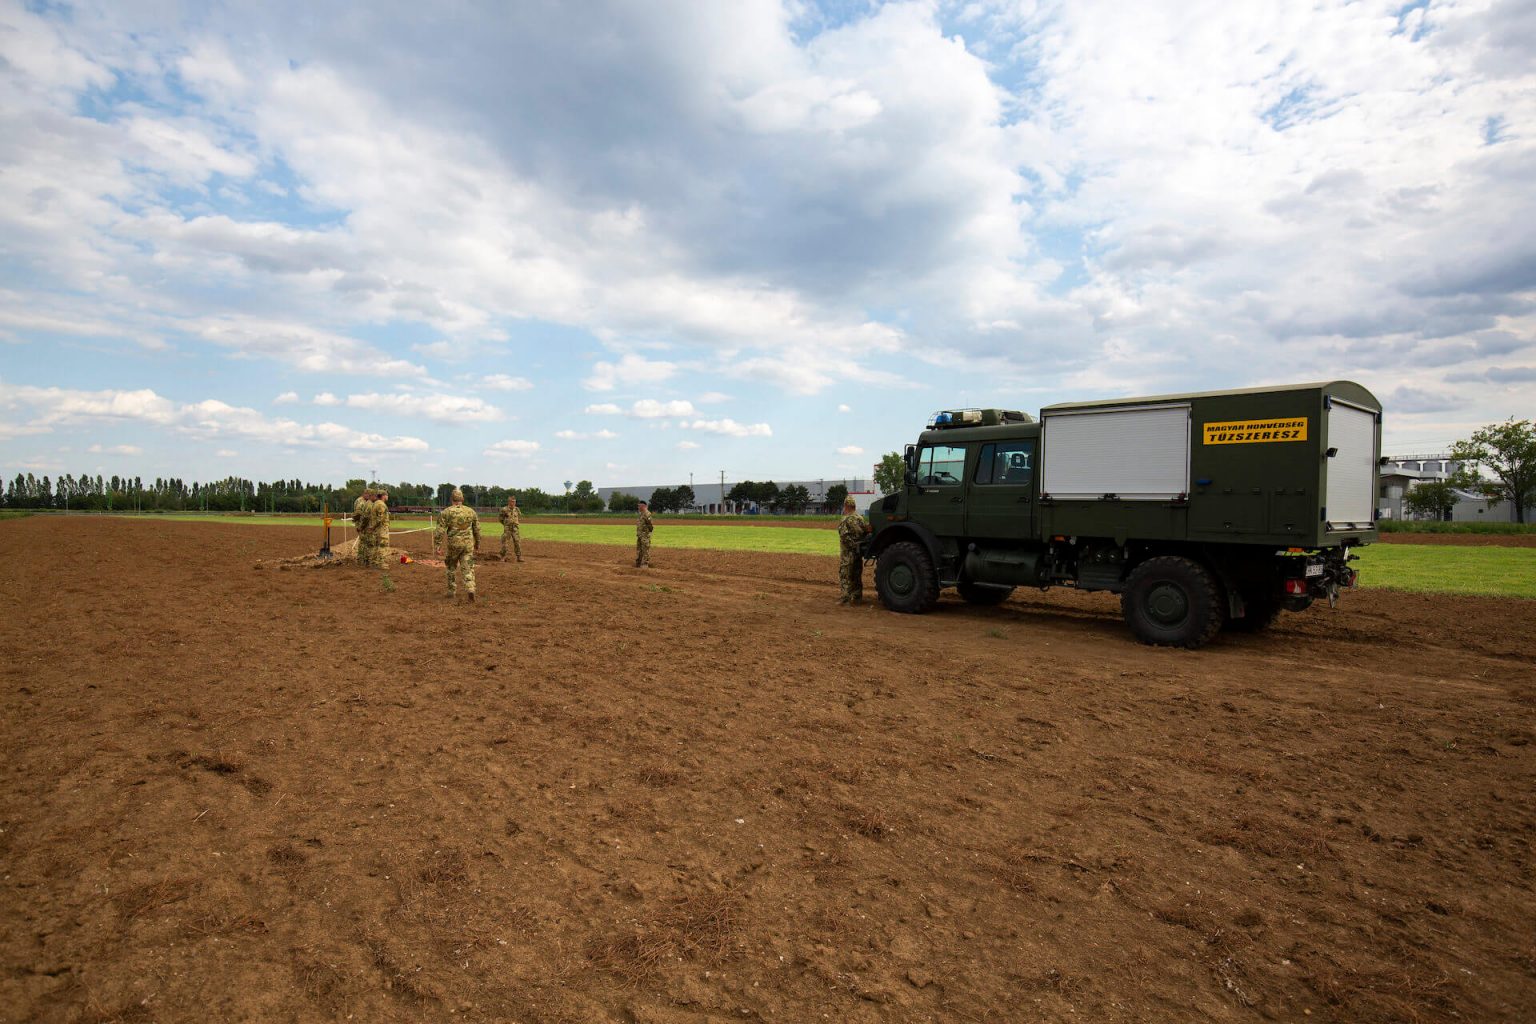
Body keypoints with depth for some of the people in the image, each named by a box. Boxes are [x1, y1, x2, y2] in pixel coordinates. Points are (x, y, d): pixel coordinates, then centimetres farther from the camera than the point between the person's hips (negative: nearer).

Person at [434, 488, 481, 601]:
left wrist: (437, 546, -7)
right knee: (468, 568, 1)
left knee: (451, 568, 17)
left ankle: (451, 593, 24)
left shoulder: (446, 512, -4)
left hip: (453, 544, -1)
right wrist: (477, 543, 24)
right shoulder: (471, 511, 5)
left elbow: (440, 531, -9)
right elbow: (477, 529, 12)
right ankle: (470, 590, -19)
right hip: (468, 544, 1)